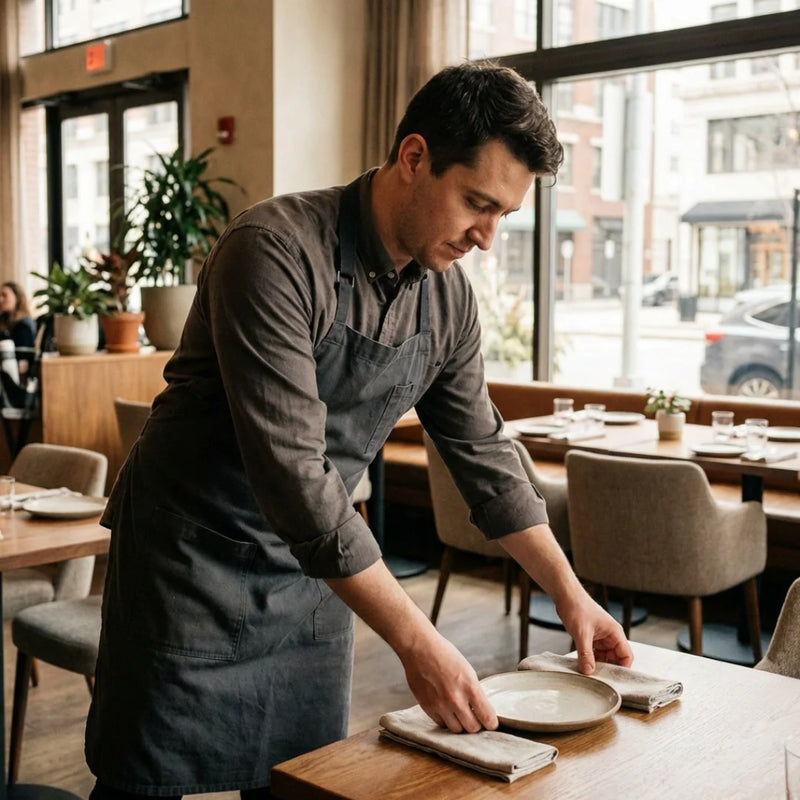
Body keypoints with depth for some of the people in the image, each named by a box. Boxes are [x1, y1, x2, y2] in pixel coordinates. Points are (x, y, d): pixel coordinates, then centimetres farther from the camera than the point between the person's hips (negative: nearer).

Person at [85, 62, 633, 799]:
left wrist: (570, 594, 7)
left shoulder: (448, 295, -3)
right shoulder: (276, 253, -25)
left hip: (313, 568, 6)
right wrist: (414, 640, -29)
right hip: (192, 558, -6)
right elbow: (292, 471, -31)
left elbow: (482, 454, 8)